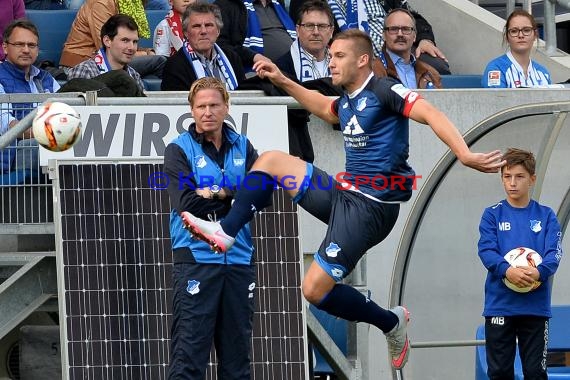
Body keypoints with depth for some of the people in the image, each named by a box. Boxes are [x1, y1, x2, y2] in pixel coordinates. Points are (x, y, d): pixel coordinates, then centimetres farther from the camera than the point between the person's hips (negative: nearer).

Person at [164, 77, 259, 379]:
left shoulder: (243, 147, 12)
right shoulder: (179, 150, 1)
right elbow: (187, 204, -11)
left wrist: (217, 193, -11)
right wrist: (234, 195, -7)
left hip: (239, 259, 4)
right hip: (196, 259, -4)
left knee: (237, 352, 8)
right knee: (189, 352, -10)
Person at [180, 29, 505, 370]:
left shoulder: (383, 91, -14)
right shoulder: (347, 102, 13)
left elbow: (430, 114, -27)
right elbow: (324, 107, 39)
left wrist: (465, 155, -40)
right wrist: (283, 82, 36)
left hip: (370, 207, -9)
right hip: (345, 190, 9)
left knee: (315, 290, -13)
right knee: (270, 160, 7)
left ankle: (391, 322, 6)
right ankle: (226, 232, 5)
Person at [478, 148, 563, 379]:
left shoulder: (545, 216, 6)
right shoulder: (493, 215, 5)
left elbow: (554, 253, -5)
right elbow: (486, 250, -7)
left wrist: (539, 272, -27)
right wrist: (507, 270, -27)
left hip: (536, 306, 0)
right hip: (500, 305, 0)